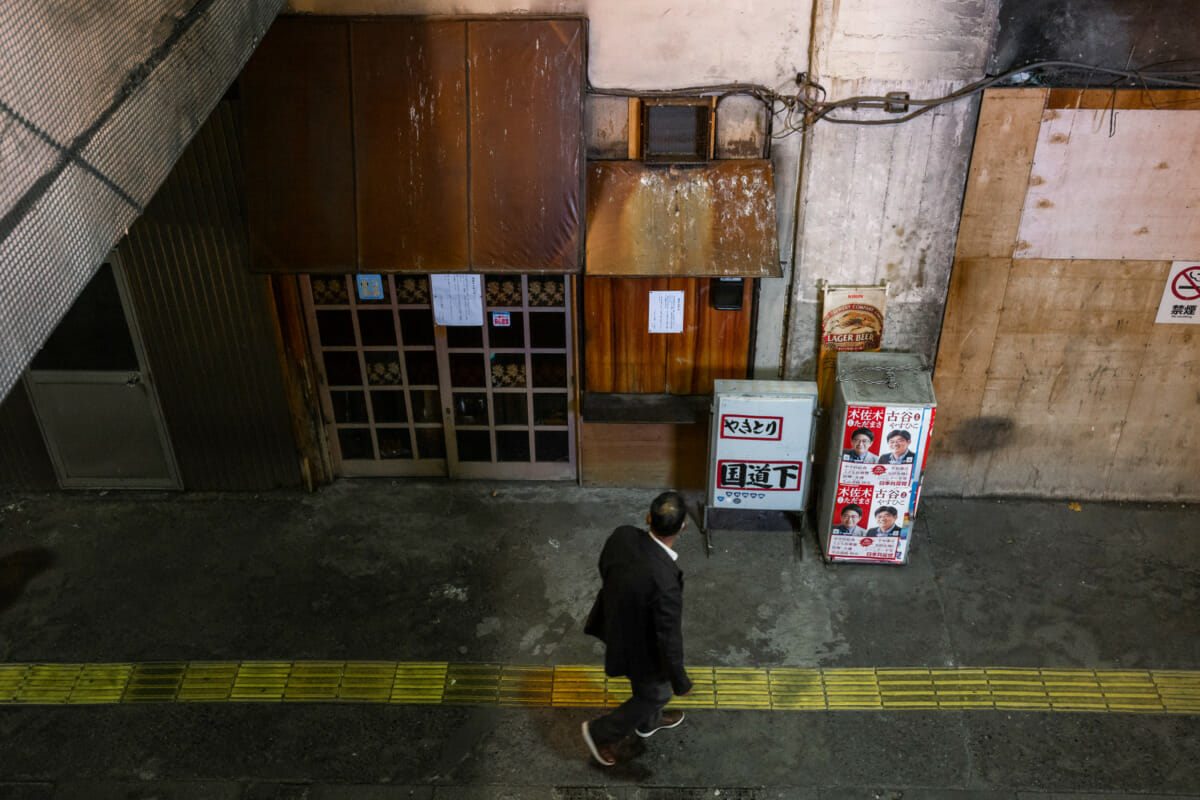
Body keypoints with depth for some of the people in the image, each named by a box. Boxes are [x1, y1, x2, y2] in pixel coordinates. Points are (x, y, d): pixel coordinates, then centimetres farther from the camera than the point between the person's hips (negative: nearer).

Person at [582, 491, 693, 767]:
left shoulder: (622, 535, -24)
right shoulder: (664, 581, -43)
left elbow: (604, 570, -1)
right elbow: (669, 641, -28)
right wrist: (681, 682, -10)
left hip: (617, 627, 7)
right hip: (642, 650, -7)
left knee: (646, 686, 35)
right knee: (656, 694, 26)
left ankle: (648, 722, 64)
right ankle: (602, 732, 43)